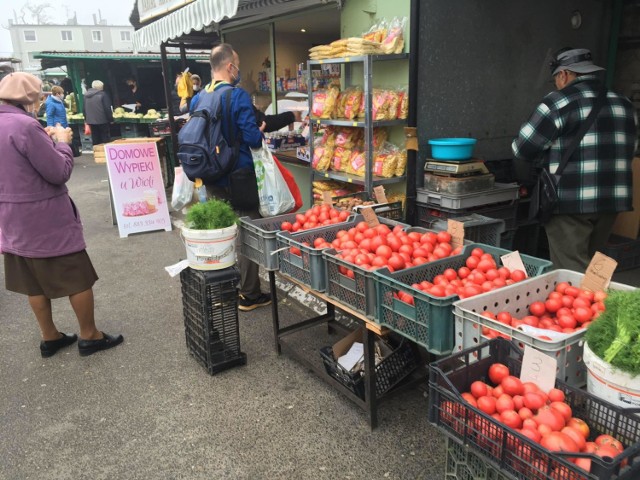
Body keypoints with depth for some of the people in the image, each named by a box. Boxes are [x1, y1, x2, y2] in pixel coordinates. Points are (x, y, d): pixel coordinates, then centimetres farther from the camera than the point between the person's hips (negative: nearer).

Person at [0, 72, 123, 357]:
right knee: (78, 278, 5)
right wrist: (62, 141, -4)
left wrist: (45, 140, 11)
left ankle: (49, 338, 28)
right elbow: (60, 171, -20)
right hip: (46, 219, -9)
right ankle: (89, 336, 16)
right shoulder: (24, 126, -22)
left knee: (35, 283, 17)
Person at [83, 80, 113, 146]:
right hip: (102, 120, -5)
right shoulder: (103, 94, -9)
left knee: (95, 138, 10)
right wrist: (110, 118, -6)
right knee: (105, 138, 1)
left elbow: (84, 109, 16)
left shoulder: (86, 95, 10)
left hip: (91, 120, 6)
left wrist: (86, 119, 22)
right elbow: (107, 108, -12)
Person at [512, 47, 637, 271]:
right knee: (591, 267, 19)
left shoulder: (559, 102, -8)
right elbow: (629, 149, 18)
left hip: (570, 203, -7)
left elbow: (522, 148, -8)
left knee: (572, 272, -1)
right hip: (613, 200, 7)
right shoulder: (623, 103, 13)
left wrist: (547, 154, 12)